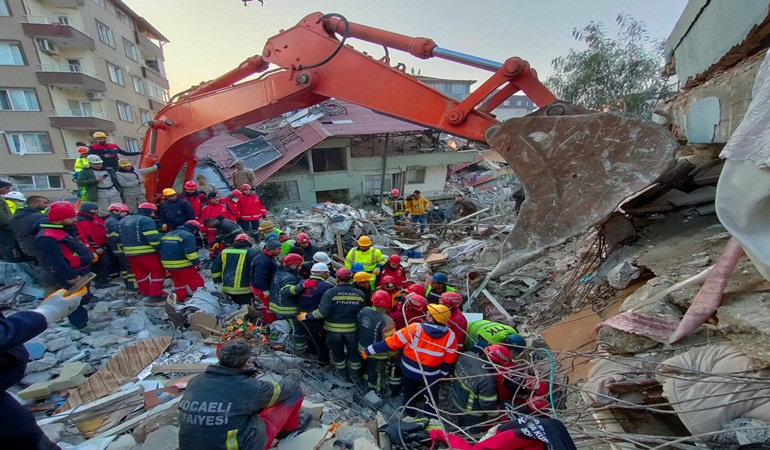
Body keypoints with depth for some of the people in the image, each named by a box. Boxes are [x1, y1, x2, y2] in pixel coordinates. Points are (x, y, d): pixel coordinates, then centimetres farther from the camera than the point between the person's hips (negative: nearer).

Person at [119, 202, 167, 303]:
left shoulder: (123, 221, 17)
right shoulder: (146, 220, -13)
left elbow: (120, 236, 20)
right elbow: (153, 238, -21)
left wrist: (126, 248, 26)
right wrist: (159, 247, -11)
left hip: (129, 252, 9)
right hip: (146, 252, -9)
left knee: (140, 272, 20)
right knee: (158, 272, -1)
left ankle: (146, 292, 31)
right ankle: (154, 297, -5)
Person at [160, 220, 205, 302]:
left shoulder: (167, 234, 16)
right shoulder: (188, 235, -12)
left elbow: (159, 249, 20)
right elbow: (190, 252, -22)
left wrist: (166, 260, 26)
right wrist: (197, 263, -15)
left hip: (167, 265, 8)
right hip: (183, 265, -8)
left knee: (178, 282, 26)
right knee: (197, 282, 0)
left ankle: (180, 299, 32)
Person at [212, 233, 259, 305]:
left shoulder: (225, 251, 13)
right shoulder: (251, 252, -6)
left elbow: (215, 268, 17)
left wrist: (217, 282, 25)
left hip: (227, 288, 6)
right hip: (244, 289, -6)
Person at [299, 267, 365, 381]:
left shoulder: (330, 292, -17)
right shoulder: (359, 293, -8)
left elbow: (322, 312, -21)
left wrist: (306, 316, -9)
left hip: (333, 328, -1)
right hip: (352, 328, 1)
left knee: (337, 351, 22)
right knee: (354, 351, 20)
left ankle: (343, 374, 40)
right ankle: (355, 376, 34)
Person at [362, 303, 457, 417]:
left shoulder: (415, 328, -30)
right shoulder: (450, 336, -23)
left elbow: (392, 342, -25)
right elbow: (448, 361, -9)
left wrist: (368, 350, -15)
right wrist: (443, 373, 12)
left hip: (410, 370, 1)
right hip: (431, 374, 0)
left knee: (409, 391, 31)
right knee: (432, 396, 28)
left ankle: (409, 412, 53)